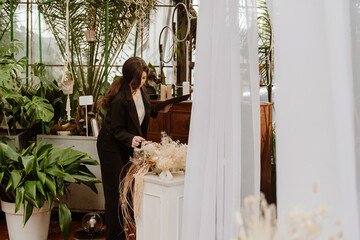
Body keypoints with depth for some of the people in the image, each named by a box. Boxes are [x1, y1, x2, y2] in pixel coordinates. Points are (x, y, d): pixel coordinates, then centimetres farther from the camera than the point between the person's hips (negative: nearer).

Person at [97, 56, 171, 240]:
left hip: (129, 144, 7)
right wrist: (131, 139, -39)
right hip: (111, 145, -7)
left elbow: (144, 110, 14)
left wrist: (159, 110, -2)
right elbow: (117, 130, -22)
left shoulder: (139, 89, -5)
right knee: (115, 192, -3)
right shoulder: (119, 99, -28)